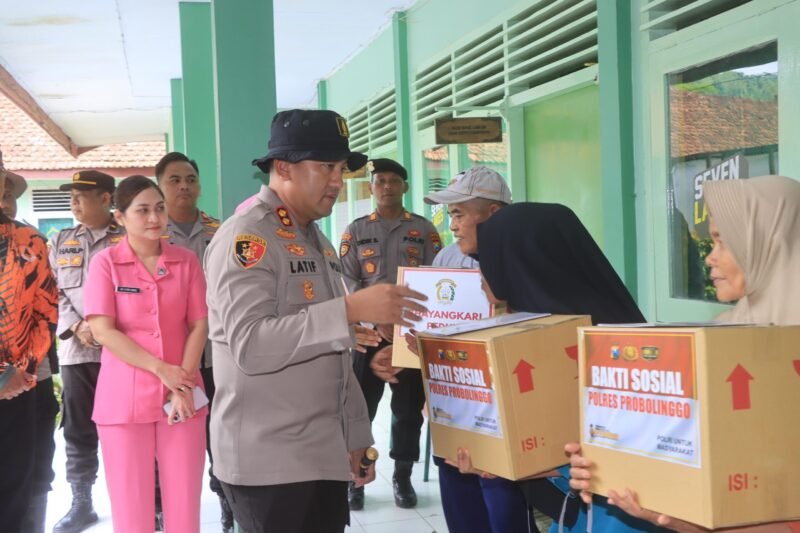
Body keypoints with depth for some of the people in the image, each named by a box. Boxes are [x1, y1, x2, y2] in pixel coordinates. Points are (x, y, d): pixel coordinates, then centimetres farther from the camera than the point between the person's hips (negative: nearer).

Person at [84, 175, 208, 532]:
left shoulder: (186, 261, 5)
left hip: (182, 394, 2)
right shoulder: (105, 263, -1)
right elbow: (102, 331, -9)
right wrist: (160, 368, -14)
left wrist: (184, 388, -10)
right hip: (124, 399, -2)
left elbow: (199, 325, 2)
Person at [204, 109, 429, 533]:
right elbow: (251, 346, -25)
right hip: (269, 462, -8)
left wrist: (355, 437, 16)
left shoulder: (316, 241, 16)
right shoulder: (246, 237, -12)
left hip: (324, 455, 8)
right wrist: (350, 310, -28)